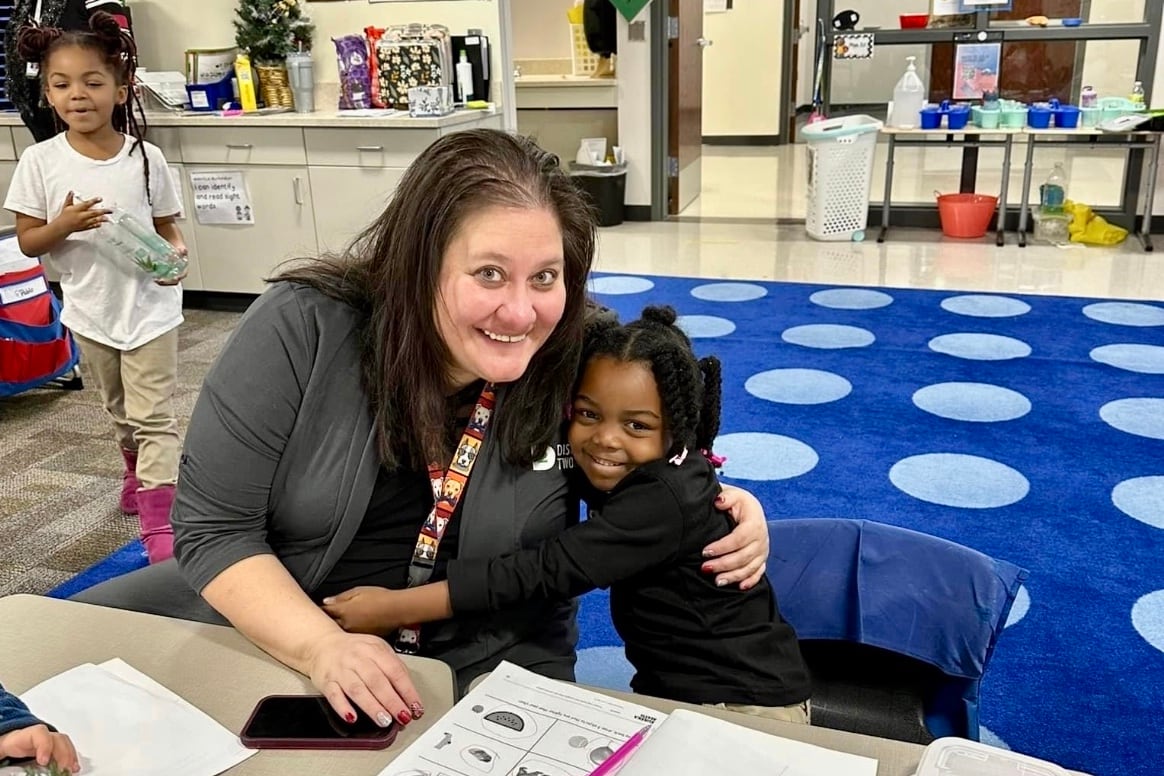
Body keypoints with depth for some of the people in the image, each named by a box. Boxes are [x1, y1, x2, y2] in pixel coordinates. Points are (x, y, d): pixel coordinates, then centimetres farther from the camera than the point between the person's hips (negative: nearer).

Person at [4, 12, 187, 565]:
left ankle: (158, 521, -2)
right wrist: (65, 224, -23)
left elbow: (166, 226, 1)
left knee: (154, 416, -3)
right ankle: (138, 472, 47)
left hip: (149, 307, -3)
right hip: (90, 312, 3)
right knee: (119, 411, 22)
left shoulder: (145, 157, -8)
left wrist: (175, 252, -22)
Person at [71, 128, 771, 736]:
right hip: (274, 616, 1)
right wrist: (320, 647, -31)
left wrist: (727, 510, -16)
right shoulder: (302, 329, -20)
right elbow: (214, 527, -17)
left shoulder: (583, 364, -16)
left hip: (484, 657, 0)